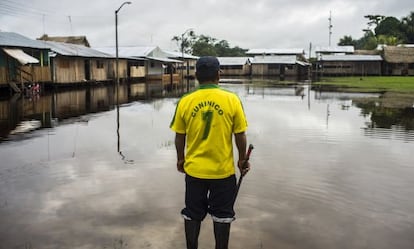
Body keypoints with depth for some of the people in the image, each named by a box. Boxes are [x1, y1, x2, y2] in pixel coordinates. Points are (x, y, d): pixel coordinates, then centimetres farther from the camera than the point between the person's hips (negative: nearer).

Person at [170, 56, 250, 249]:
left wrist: (180, 159, 17)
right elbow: (240, 136, -5)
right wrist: (242, 160, 10)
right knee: (222, 216, 15)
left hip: (194, 169, 1)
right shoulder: (232, 100, -10)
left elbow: (180, 136, 1)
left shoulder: (185, 101, -7)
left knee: (192, 215, 17)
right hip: (223, 170, -1)